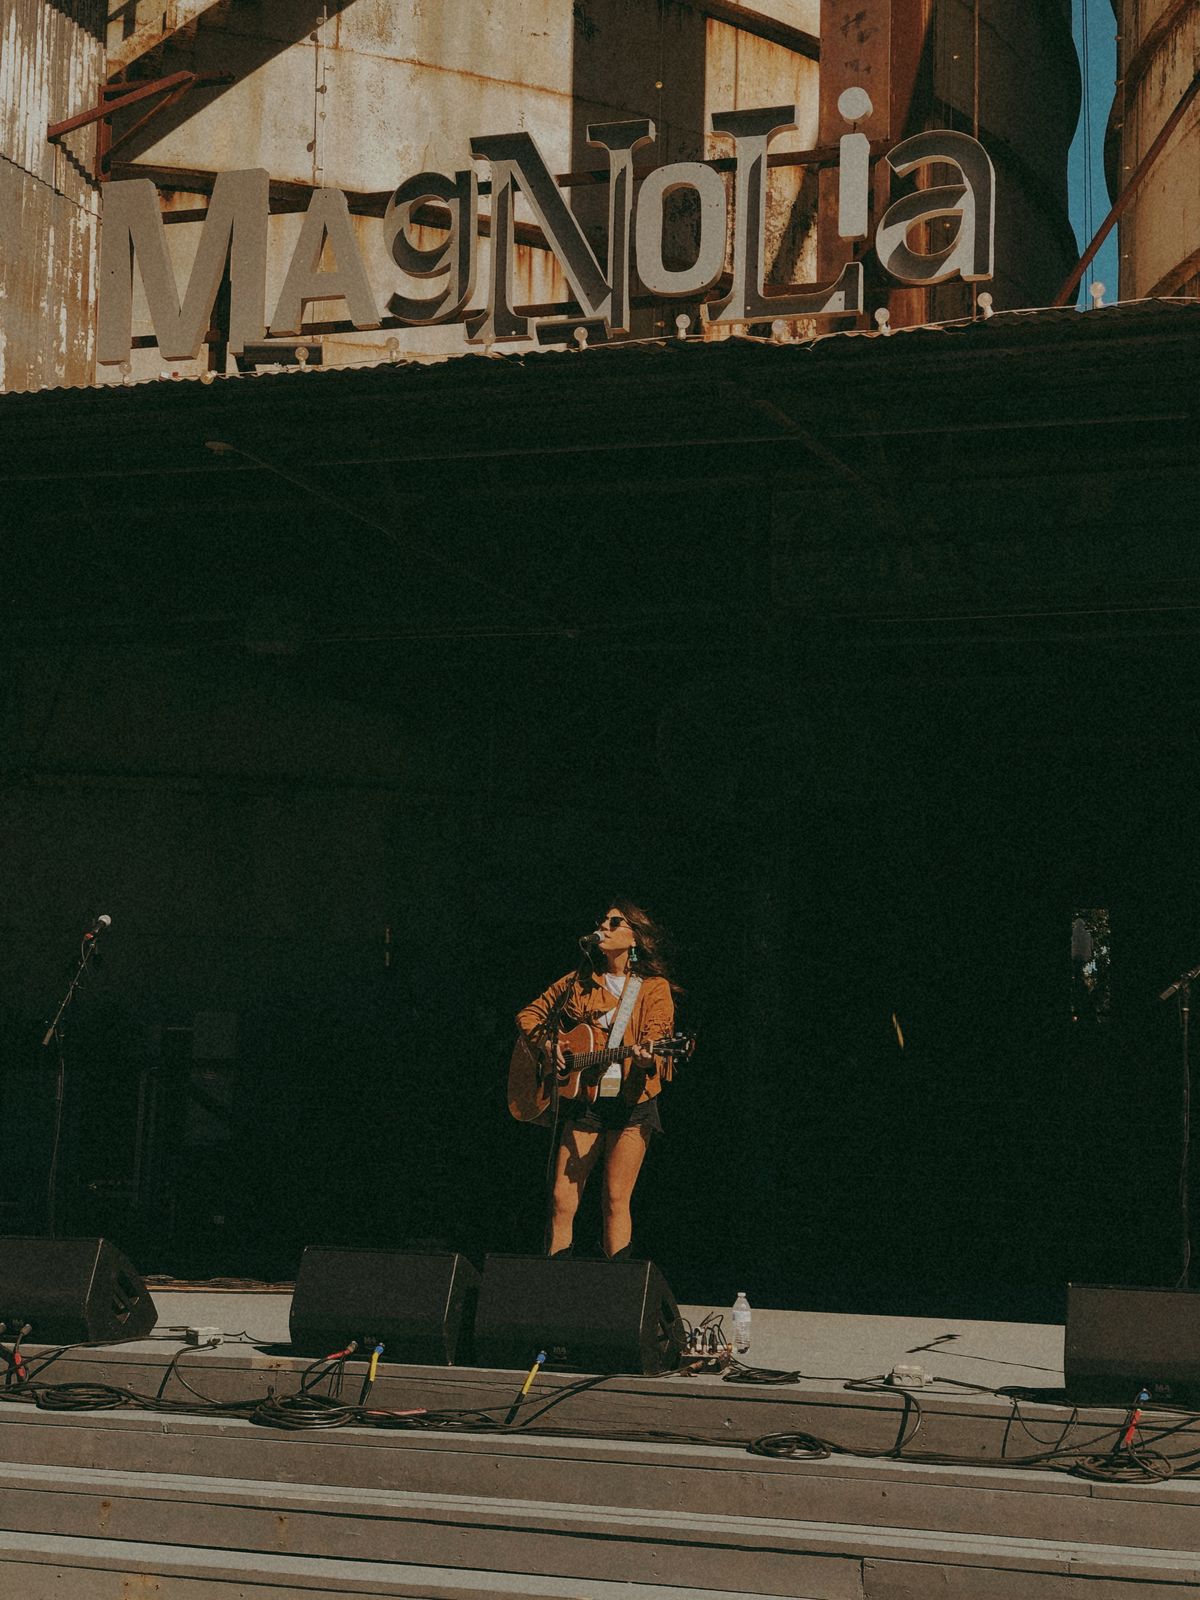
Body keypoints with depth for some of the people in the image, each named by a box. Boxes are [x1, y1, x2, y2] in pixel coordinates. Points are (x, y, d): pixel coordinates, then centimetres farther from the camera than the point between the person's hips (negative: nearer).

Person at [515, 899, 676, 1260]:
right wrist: (545, 1043, -1)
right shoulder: (579, 982, 12)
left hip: (631, 1101, -3)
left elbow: (655, 1038, -9)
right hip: (582, 1100, 3)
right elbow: (529, 1014, 19)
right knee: (562, 1200, -3)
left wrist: (646, 1058, -31)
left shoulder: (655, 988, 3)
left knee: (616, 1199, -5)